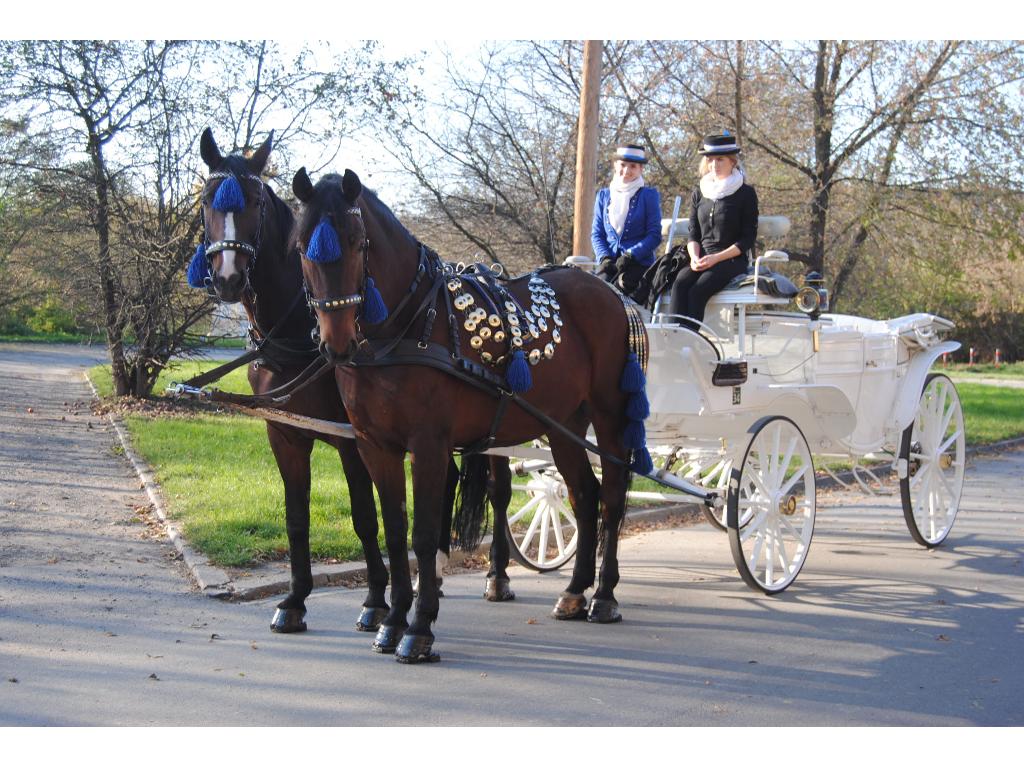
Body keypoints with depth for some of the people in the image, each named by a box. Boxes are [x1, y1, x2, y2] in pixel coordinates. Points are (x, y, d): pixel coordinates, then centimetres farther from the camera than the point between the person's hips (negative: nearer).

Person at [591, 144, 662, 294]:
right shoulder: (604, 196, 17)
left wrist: (630, 256, -13)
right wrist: (604, 258, -4)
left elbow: (654, 235, 0)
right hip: (609, 262, 3)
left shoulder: (649, 195, 7)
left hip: (639, 261, -3)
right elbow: (596, 233, 16)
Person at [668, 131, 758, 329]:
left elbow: (748, 238, -3)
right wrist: (694, 257, -7)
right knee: (679, 284, -28)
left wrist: (716, 258, -13)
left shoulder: (745, 193, 2)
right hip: (702, 258, 4)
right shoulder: (699, 193, 16)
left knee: (697, 290, -31)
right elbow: (693, 233, 15)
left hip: (732, 260, -4)